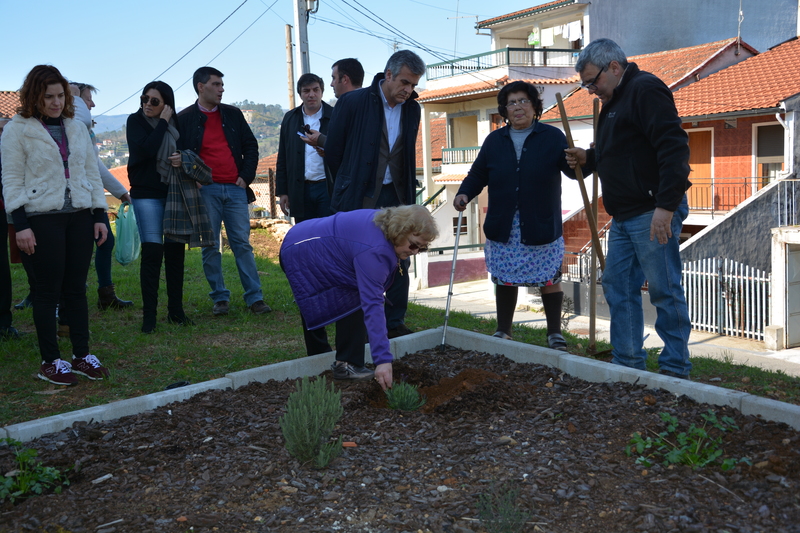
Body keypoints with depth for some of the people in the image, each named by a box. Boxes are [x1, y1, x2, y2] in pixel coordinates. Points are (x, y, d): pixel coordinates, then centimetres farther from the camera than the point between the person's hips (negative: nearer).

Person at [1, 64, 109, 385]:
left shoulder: (77, 128, 13)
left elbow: (92, 173, 14)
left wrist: (100, 215, 7)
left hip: (80, 216, 4)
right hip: (43, 218, -4)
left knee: (77, 288, 7)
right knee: (49, 290, 0)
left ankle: (81, 355, 16)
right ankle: (50, 361, 10)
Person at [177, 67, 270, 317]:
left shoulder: (233, 114, 11)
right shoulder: (184, 118, 3)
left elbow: (251, 146, 13)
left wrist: (246, 176, 2)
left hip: (235, 188, 2)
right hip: (205, 191, -2)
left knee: (242, 244, 1)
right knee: (210, 247, 2)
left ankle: (255, 297, 4)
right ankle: (220, 298, 11)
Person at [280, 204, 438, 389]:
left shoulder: (384, 222, -4)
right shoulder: (374, 250, -31)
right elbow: (372, 305, -36)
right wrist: (382, 360, -38)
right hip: (304, 256, -10)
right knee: (355, 302, -13)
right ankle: (346, 365, -10)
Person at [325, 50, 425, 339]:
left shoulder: (412, 109, 7)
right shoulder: (353, 102, -9)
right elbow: (333, 150, -1)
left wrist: (408, 197, 12)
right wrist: (348, 188, 8)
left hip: (395, 197, 5)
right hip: (359, 199, -5)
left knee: (399, 261, 6)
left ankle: (395, 324, 18)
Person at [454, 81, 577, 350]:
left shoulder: (552, 137, 1)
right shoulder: (495, 140, 10)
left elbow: (572, 169, -8)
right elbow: (478, 174, 10)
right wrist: (464, 193, -9)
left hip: (542, 227, -2)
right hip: (503, 228, 3)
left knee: (550, 279, 3)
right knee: (505, 280, 9)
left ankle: (555, 333, 14)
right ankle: (503, 332, 22)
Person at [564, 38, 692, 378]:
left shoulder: (645, 90, -10)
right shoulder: (614, 101, 20)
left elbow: (674, 147, -21)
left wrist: (666, 205, -25)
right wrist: (589, 158, 11)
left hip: (653, 213, -10)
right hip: (624, 216, 10)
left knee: (664, 290, -3)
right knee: (617, 287, 11)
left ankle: (676, 368, 8)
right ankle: (628, 364, 20)